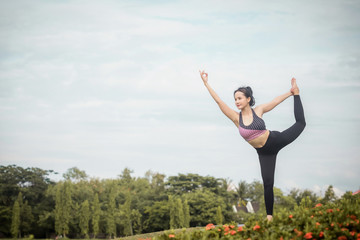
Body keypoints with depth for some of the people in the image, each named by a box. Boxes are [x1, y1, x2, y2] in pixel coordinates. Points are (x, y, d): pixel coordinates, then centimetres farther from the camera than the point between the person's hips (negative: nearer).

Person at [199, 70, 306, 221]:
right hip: (264, 153, 0)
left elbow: (276, 101, 5)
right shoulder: (236, 118, -10)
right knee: (267, 183, -3)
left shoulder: (258, 110, -9)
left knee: (300, 123, 9)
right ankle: (269, 216, 9)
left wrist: (292, 93, 14)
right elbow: (218, 101, -13)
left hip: (276, 140, 0)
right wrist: (206, 83, -17)